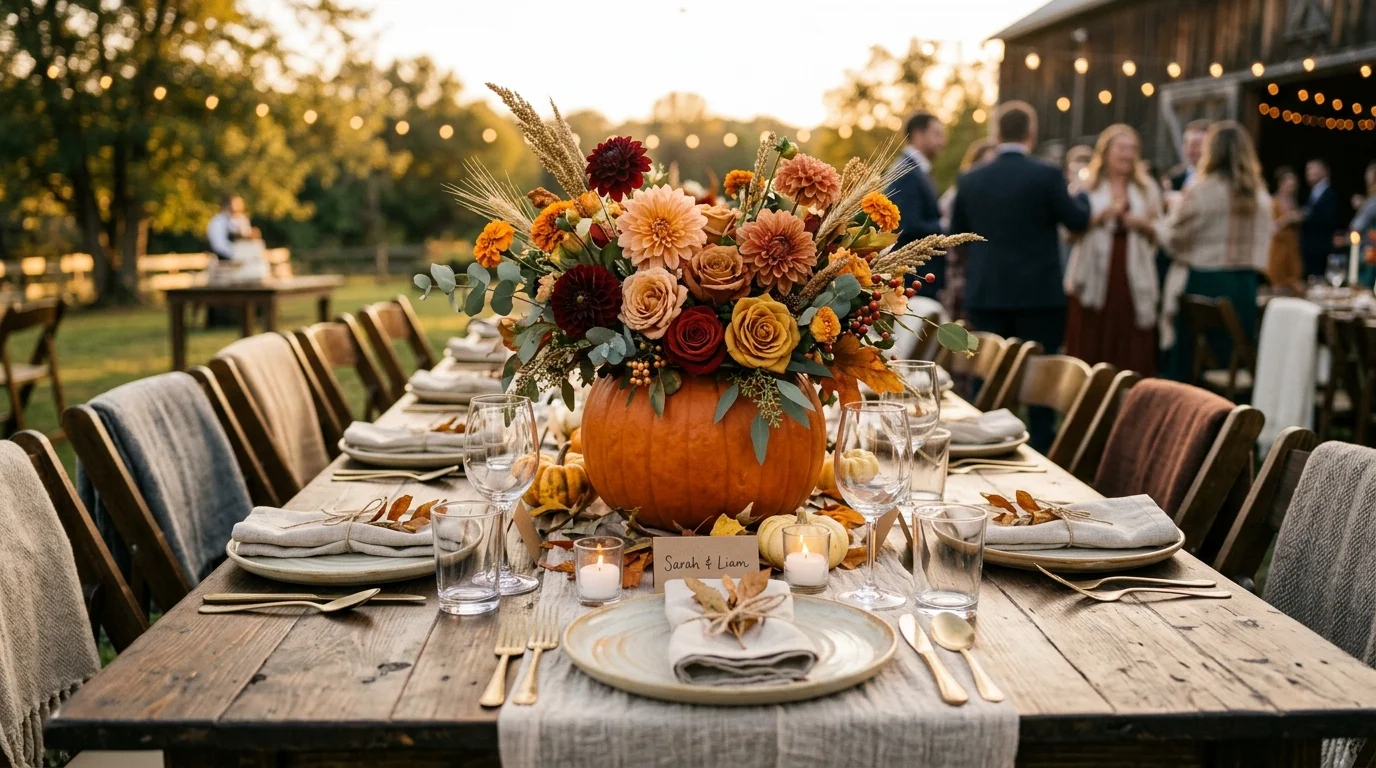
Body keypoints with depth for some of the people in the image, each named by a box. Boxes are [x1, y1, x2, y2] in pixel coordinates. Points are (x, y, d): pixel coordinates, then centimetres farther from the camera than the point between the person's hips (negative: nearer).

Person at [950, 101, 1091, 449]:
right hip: (1039, 293, -3)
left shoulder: (970, 179, 0)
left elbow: (956, 232, 11)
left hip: (985, 294, 3)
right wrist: (1081, 195, 20)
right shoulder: (1047, 175, -10)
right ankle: (1041, 448, 9)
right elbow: (1078, 220, 0)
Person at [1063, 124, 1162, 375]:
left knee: (1132, 354, -3)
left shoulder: (1148, 188, 16)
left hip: (1134, 279, 2)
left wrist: (1143, 225, -5)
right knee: (1090, 349, -5)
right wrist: (1101, 216, -14)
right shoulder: (1086, 185, 7)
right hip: (1094, 278, -2)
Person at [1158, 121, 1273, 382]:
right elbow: (1262, 245, 14)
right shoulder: (1261, 196, 8)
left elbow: (1174, 239, -3)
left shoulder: (1199, 191, -10)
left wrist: (1159, 225, 15)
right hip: (1244, 287, 6)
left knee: (1189, 368, 0)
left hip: (1202, 285, -6)